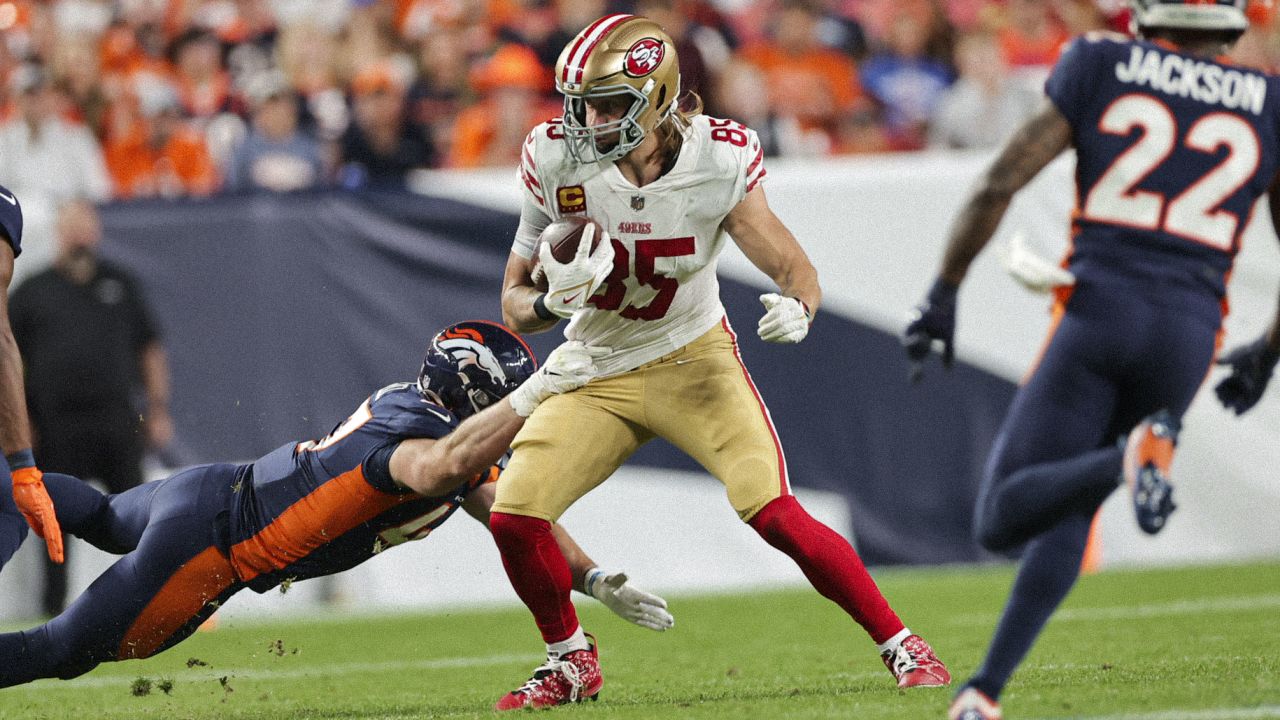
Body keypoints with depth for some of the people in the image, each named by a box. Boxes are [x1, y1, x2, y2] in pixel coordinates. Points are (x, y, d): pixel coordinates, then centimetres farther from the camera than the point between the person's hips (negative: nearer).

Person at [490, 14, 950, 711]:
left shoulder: (717, 163, -20)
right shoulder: (558, 162, -18)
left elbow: (793, 266, -13)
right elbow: (515, 302, -10)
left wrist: (797, 309, -37)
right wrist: (553, 301, -33)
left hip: (693, 361, -2)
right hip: (596, 376, 2)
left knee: (775, 513, -20)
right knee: (513, 515, -12)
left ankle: (901, 646, -5)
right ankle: (571, 662, 16)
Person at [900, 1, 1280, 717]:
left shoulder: (1100, 68, 7)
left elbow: (997, 186, 2)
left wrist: (945, 293, 12)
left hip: (1098, 311, -3)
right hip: (1187, 334, 3)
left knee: (1003, 519, -3)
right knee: (1071, 511, 19)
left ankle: (1132, 454, -30)